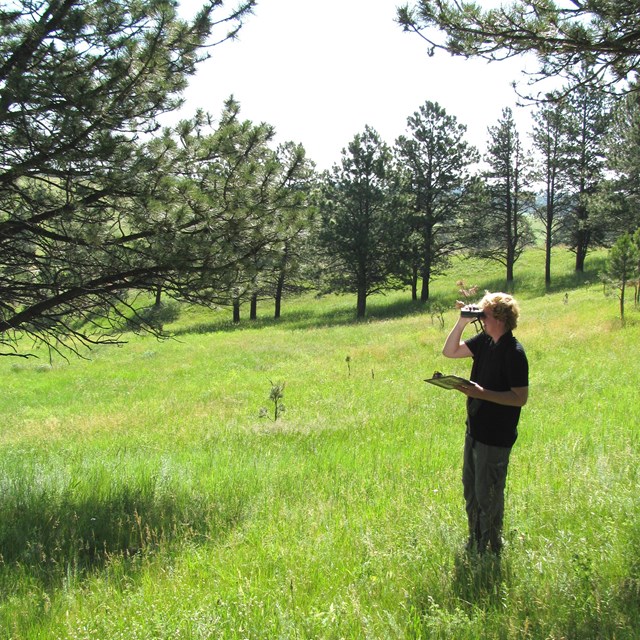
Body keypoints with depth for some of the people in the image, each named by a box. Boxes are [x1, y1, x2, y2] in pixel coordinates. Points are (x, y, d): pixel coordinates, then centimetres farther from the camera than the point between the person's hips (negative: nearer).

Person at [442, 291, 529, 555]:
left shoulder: (514, 353, -20)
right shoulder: (484, 341, 3)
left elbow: (520, 398, -21)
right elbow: (449, 351, 8)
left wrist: (482, 393, -26)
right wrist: (462, 322, -5)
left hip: (496, 437, -9)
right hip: (475, 429, 9)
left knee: (488, 496, 3)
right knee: (470, 490, 20)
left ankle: (491, 550, 20)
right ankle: (474, 543, 36)